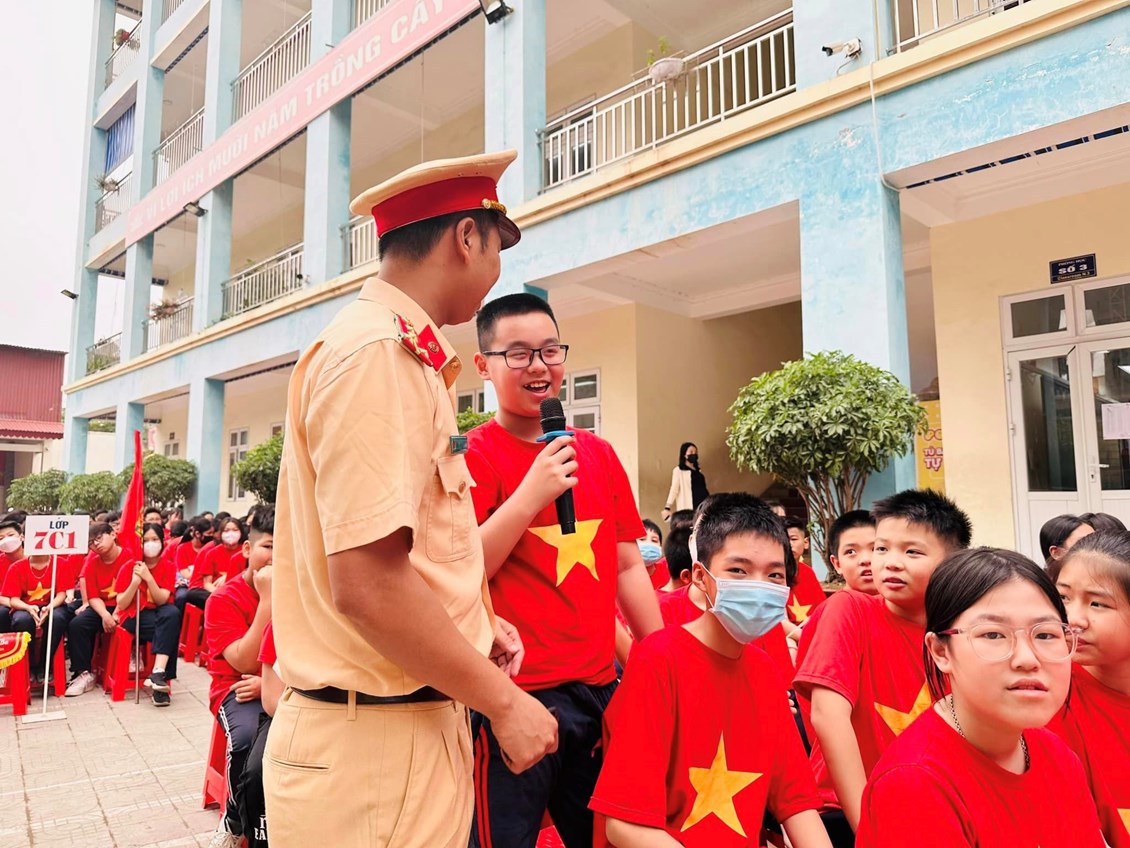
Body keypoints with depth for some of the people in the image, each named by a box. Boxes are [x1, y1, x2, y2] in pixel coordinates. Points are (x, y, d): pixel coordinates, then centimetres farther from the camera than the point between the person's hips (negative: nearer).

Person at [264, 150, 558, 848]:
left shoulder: (406, 356, 12)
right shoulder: (378, 352, -19)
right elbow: (367, 585, -25)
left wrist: (472, 622, 10)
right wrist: (503, 701, -15)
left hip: (418, 724, 9)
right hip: (375, 743, -9)